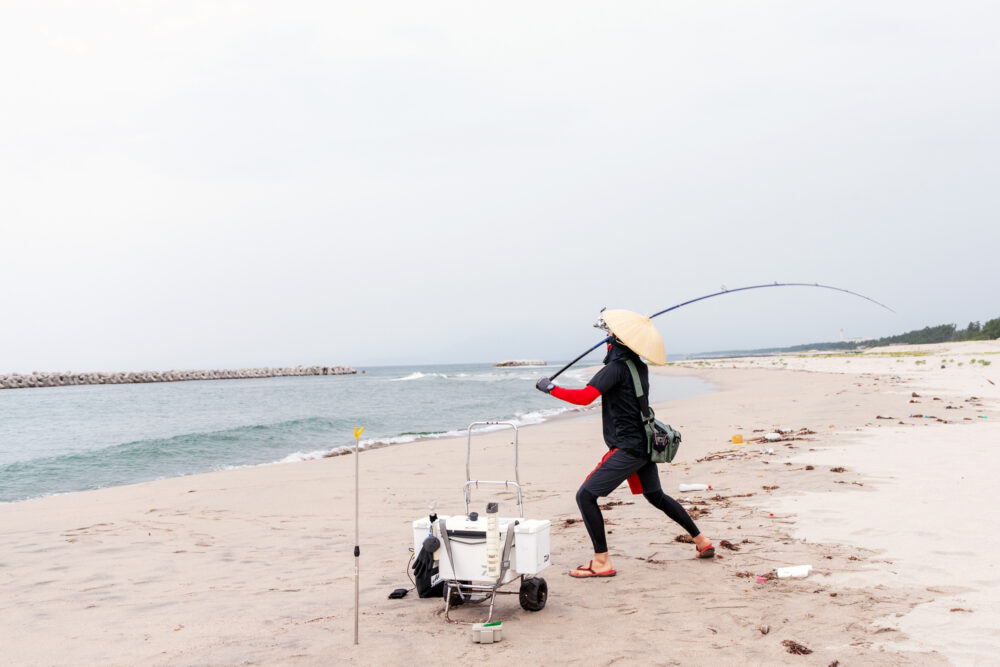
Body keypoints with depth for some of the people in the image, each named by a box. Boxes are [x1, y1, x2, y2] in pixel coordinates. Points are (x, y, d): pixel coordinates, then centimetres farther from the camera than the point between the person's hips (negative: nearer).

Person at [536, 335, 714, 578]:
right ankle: (702, 541, 34)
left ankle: (602, 562, -9)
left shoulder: (617, 367, -15)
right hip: (644, 445, 9)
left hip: (628, 447, -9)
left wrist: (551, 388, -15)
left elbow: (585, 397, -25)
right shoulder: (639, 367, 10)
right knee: (656, 496, 27)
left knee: (585, 496, -8)